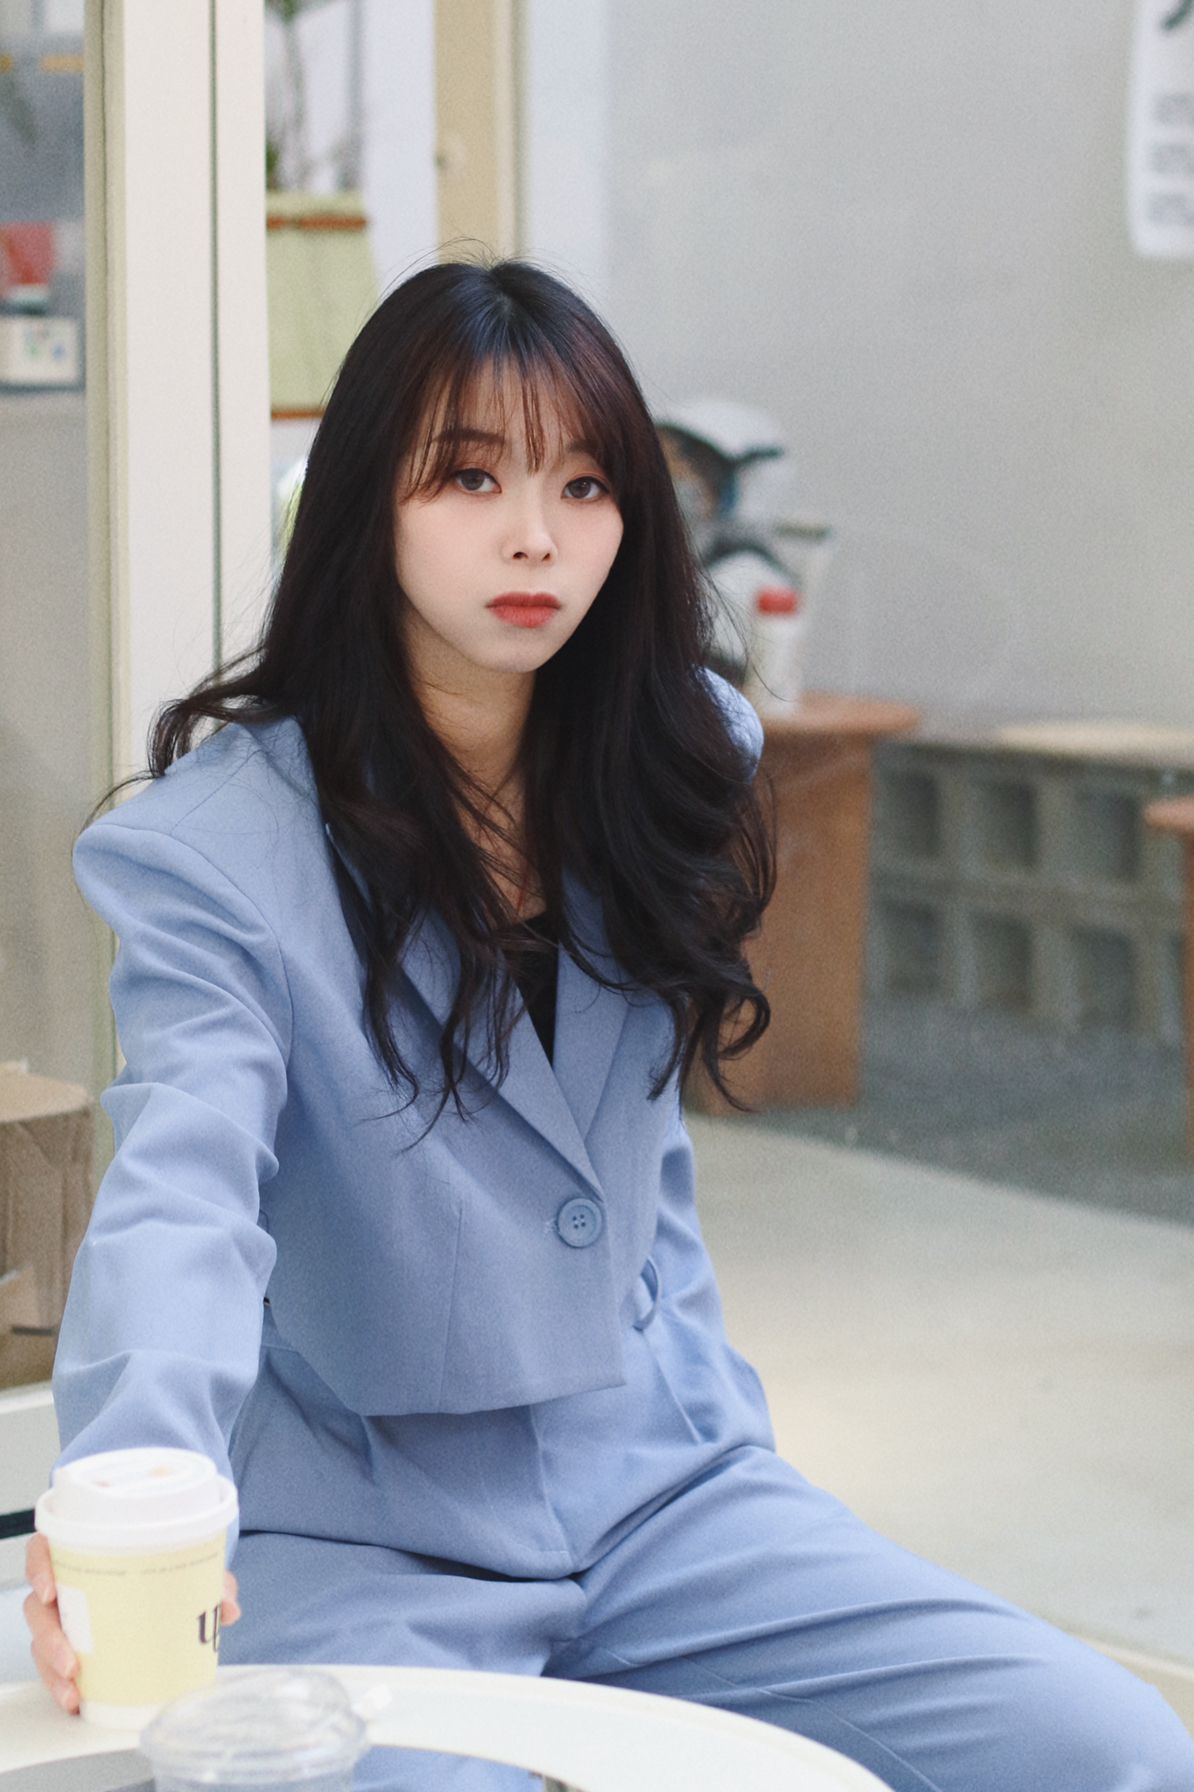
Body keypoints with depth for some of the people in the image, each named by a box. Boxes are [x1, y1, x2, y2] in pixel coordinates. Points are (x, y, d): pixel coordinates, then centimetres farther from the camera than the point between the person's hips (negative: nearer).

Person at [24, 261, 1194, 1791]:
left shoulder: (661, 781, 6)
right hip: (360, 1539, -5)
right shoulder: (217, 846, -13)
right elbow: (180, 1196, -28)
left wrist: (712, 1412, 11)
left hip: (655, 1484, 5)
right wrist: (127, 1486, -47)